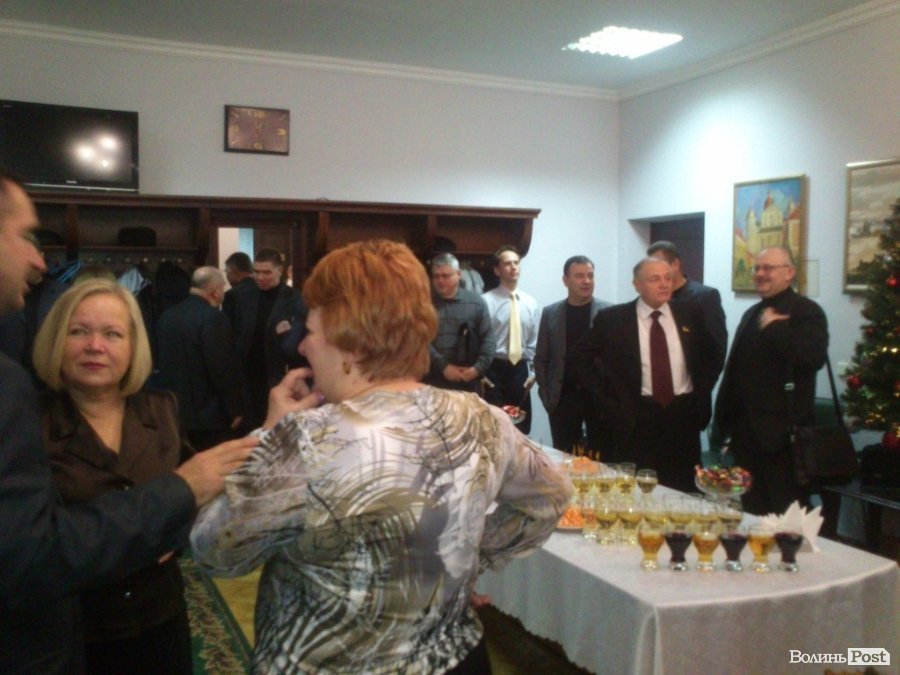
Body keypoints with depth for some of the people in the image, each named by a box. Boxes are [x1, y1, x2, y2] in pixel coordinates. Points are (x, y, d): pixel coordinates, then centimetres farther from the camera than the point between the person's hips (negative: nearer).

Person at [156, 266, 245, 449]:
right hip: (210, 415, -8)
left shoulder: (167, 316, 7)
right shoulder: (213, 318, -17)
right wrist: (235, 410, -10)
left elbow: (162, 361, 16)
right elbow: (224, 369, -19)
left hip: (174, 412, 8)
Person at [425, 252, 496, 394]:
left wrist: (479, 367, -10)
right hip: (433, 382, -1)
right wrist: (443, 366, -15)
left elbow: (488, 337, 4)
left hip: (469, 381, 2)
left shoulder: (476, 302, 8)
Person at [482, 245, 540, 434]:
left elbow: (534, 342, 10)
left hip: (520, 369, 4)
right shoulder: (486, 300, -8)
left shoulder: (531, 303, 8)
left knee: (521, 426, 11)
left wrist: (533, 372, 5)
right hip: (494, 369, -4)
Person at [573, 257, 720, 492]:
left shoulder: (691, 313, 4)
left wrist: (701, 396, 6)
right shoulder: (611, 318, -4)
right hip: (634, 419, -2)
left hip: (683, 417, 3)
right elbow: (583, 358, 2)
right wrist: (609, 404, -3)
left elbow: (712, 355, 17)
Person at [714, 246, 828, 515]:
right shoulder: (752, 314, 18)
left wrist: (774, 327, -19)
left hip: (782, 432, -7)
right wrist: (726, 420, 17)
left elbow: (814, 357, -25)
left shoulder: (806, 311, -7)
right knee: (750, 510, 14)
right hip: (747, 432, 8)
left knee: (786, 513, 1)